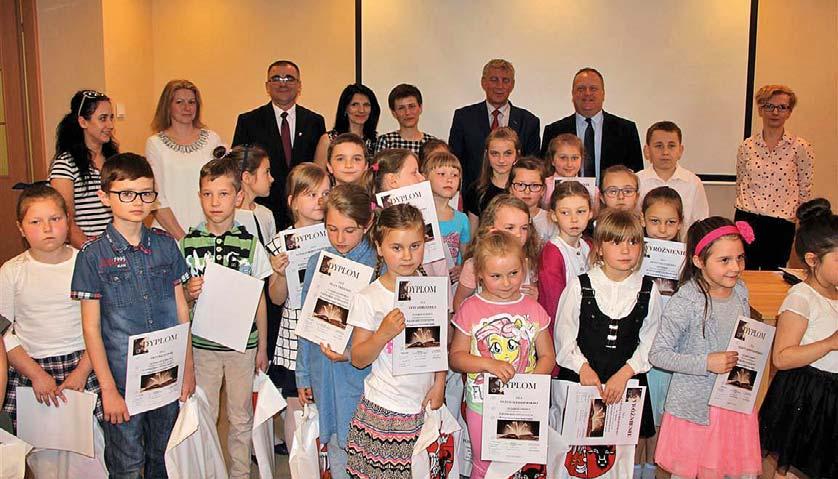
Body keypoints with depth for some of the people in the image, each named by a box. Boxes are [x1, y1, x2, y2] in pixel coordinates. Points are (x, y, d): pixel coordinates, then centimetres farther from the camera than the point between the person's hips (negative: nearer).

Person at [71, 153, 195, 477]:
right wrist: (108, 389, -8)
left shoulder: (165, 245, 2)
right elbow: (91, 327, -6)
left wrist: (188, 367, 7)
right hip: (123, 379, -3)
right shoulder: (93, 255, -7)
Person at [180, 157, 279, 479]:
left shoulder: (250, 244, -3)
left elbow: (259, 299, 2)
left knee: (241, 417, 12)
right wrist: (190, 293, -18)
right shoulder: (188, 243, -2)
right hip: (202, 343, 0)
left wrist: (262, 346, 4)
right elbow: (180, 299, 6)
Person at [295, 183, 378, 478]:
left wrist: (351, 354, -20)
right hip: (324, 373, 4)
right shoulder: (318, 262, 2)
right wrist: (303, 374, 11)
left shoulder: (378, 265, -10)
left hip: (362, 370, -4)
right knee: (334, 445, 16)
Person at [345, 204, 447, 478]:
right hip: (384, 410, -3)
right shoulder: (368, 298, -10)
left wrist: (439, 385, 3)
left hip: (425, 407, 3)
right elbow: (358, 359, -7)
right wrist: (384, 333, -23)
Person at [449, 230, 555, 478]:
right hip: (482, 403, -1)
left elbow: (547, 356, 3)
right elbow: (455, 357, -7)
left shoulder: (533, 309, -1)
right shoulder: (470, 309, -7)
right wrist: (488, 364, -22)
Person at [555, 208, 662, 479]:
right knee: (576, 457, 3)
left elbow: (649, 342, 3)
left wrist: (625, 373, -8)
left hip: (627, 383, 2)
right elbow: (564, 335, -1)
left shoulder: (648, 290, 1)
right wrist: (583, 366, -12)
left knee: (620, 451, 7)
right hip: (580, 379, -1)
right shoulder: (579, 286, -4)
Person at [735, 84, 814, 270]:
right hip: (746, 220, 2)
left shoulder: (801, 148, -3)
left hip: (781, 224, -2)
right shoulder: (747, 146, 4)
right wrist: (745, 209, 12)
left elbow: (805, 192, 3)